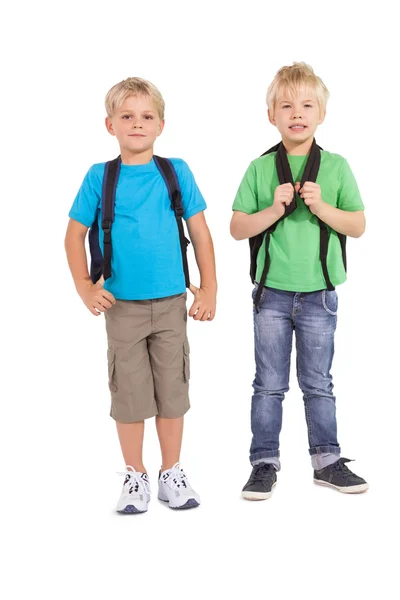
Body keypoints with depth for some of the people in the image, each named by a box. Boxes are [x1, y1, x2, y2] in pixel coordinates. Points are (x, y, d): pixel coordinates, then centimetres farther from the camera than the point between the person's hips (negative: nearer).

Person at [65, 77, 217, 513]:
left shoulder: (176, 172, -1)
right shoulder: (99, 177, -2)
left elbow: (200, 233, 3)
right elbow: (75, 235, 3)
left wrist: (209, 289, -1)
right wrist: (85, 288, -7)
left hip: (171, 303, 1)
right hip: (122, 306, -1)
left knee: (172, 391, 10)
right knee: (129, 393, 7)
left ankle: (172, 473, 26)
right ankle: (135, 476, 23)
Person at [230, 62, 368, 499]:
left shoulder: (336, 167, 0)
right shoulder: (260, 169, -1)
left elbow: (358, 226, 0)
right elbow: (237, 228, -2)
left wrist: (322, 207, -16)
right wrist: (275, 209, -16)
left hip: (318, 294, 1)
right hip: (271, 293, 0)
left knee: (318, 384, 12)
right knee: (269, 384, 8)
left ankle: (326, 461, 24)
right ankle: (264, 464, 18)